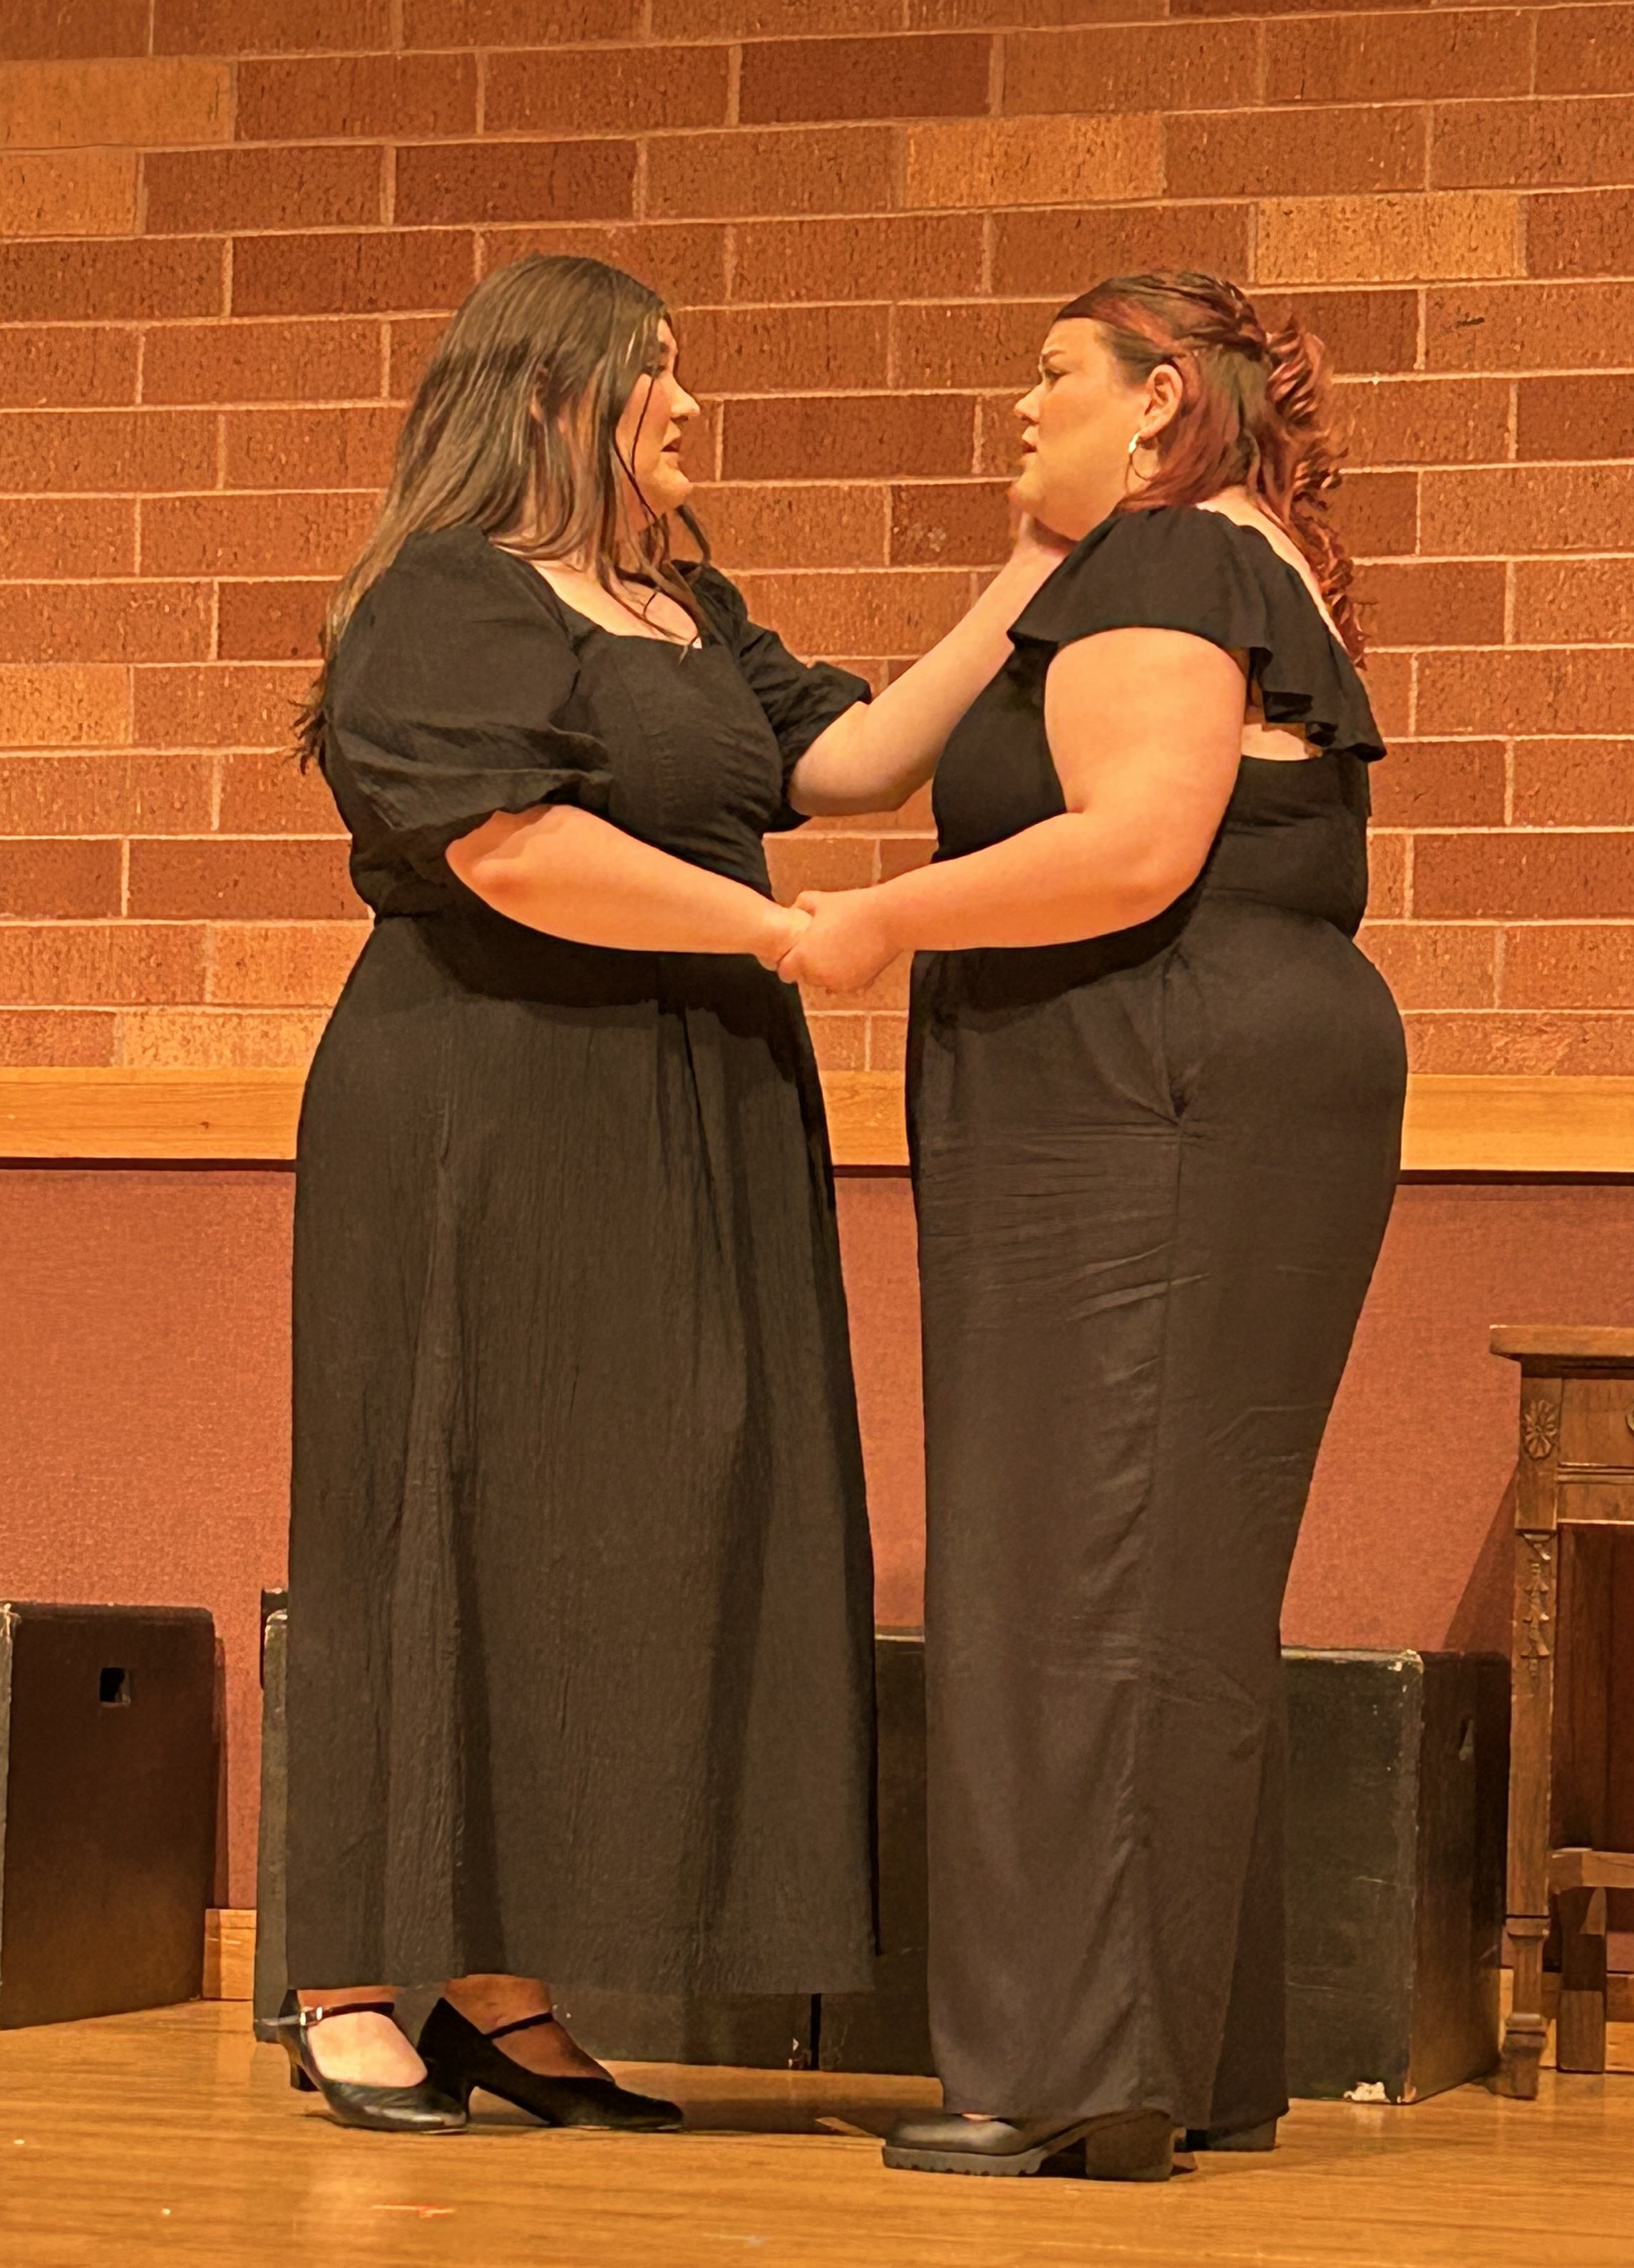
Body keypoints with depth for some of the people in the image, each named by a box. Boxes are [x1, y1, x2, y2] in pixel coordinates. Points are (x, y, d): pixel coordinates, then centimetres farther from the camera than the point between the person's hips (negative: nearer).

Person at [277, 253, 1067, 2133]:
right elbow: (509, 848, -20)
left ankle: (503, 1991, 9)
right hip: (480, 1120, -8)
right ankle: (350, 1987, 5)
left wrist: (1035, 581, 2)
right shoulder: (447, 605, -8)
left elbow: (852, 759, 7)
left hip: (688, 1133, 8)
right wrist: (780, 931, -14)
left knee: (636, 1529, 4)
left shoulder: (693, 618, 19)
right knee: (452, 1517, -3)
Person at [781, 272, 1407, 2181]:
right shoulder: (1251, 576, 23)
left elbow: (1133, 850, -23)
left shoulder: (1164, 561, -10)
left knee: (1091, 1573, -10)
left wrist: (881, 926, -13)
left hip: (1153, 1110, -11)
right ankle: (1193, 2071, 15)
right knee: (1170, 1588, 11)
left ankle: (1084, 2071, -10)